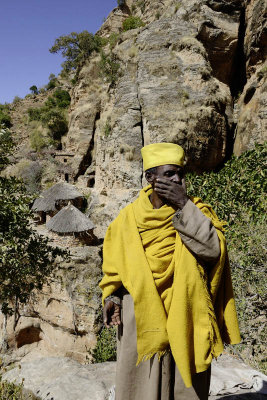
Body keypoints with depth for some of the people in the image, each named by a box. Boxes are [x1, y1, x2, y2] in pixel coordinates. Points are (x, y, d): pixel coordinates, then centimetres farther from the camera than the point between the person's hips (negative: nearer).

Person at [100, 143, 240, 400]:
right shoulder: (129, 218, 0)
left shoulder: (196, 210, -1)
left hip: (186, 316, 0)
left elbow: (213, 248, -18)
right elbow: (114, 265, 9)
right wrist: (112, 297, -4)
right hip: (141, 318, 1)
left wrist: (184, 206, -21)